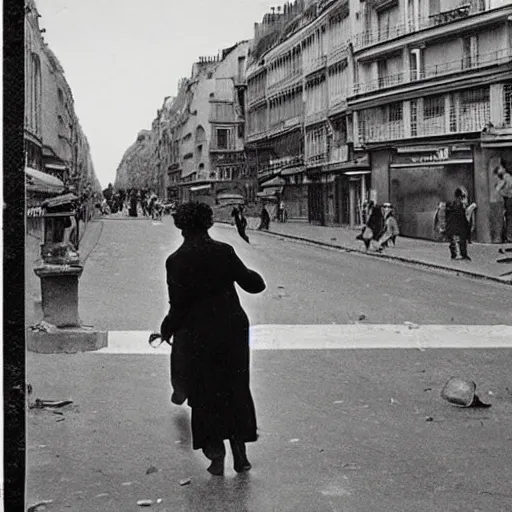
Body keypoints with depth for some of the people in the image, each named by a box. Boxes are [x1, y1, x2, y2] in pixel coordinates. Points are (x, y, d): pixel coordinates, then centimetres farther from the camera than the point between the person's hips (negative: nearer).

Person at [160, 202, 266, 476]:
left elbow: (178, 306, -11)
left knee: (204, 395, 12)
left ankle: (216, 453, 8)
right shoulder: (225, 252, -4)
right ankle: (240, 453, 14)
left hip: (197, 335, -2)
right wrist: (255, 277, 21)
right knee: (235, 391, 13)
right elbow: (252, 284, -1)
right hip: (233, 329, 2)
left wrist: (166, 330, 5)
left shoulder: (176, 261, -10)